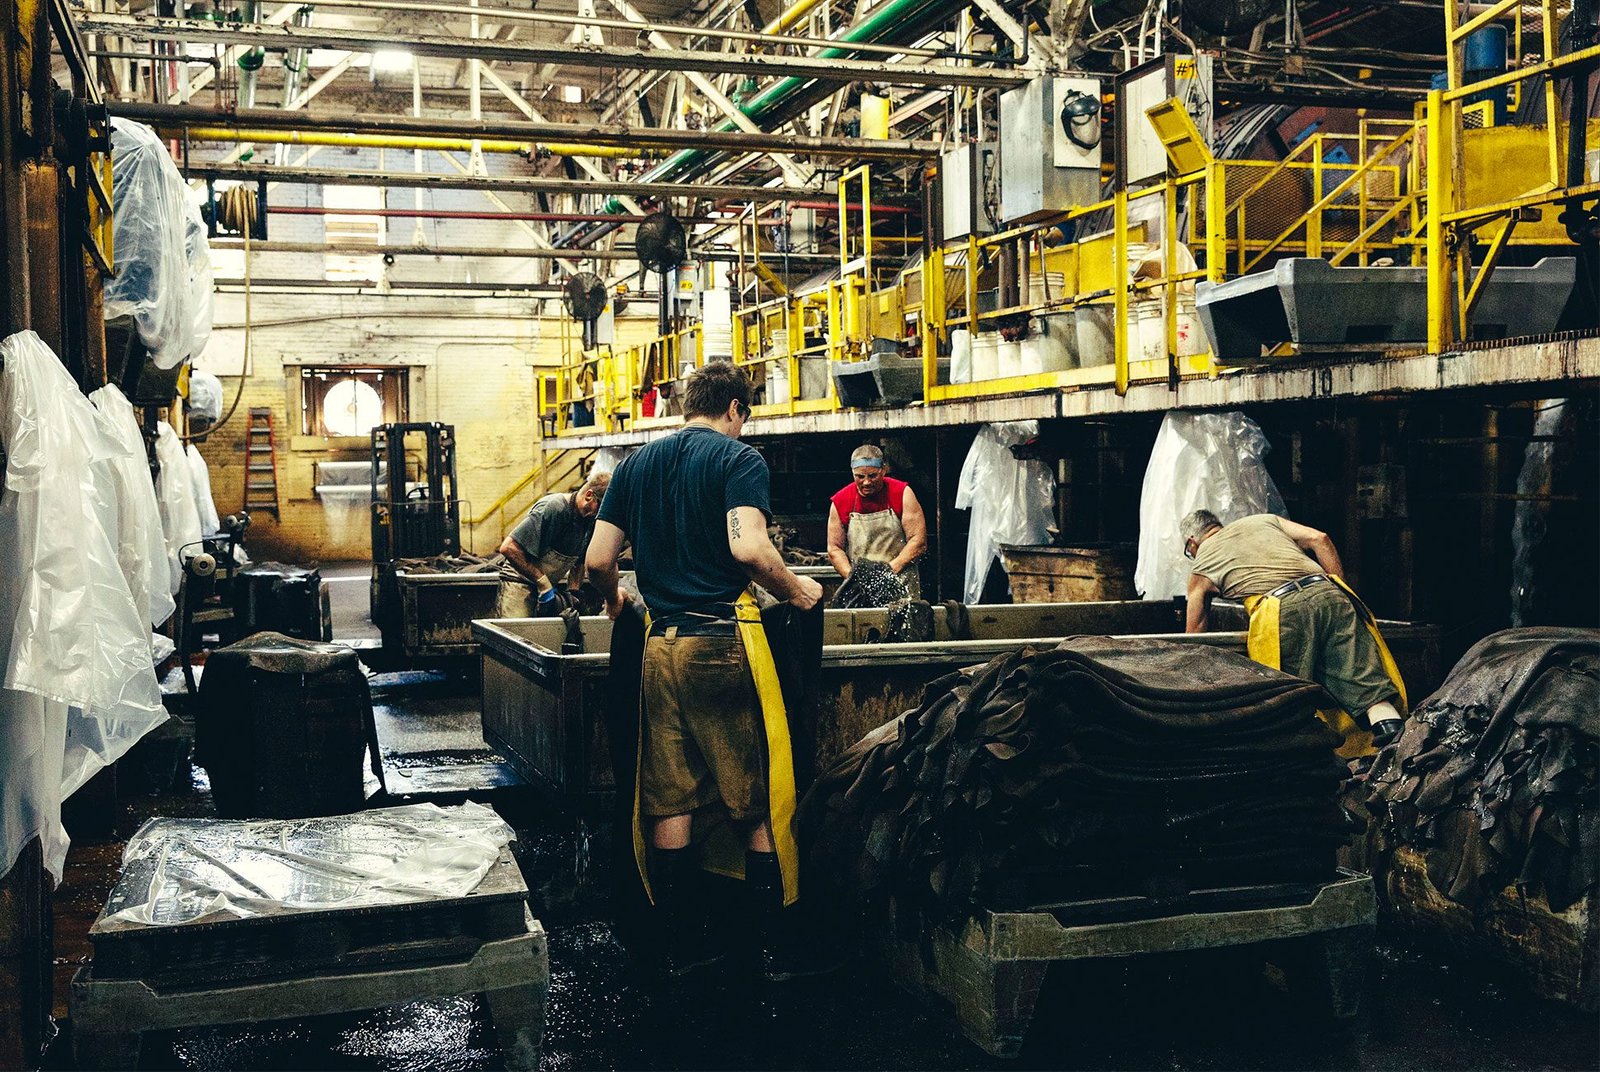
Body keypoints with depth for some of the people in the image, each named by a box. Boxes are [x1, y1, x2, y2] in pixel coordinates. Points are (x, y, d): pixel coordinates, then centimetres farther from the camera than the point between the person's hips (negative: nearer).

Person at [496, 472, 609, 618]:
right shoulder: (552, 508, -25)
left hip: (555, 583, 6)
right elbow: (508, 548, -28)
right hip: (521, 582, -6)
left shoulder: (591, 520, -2)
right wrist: (543, 583, -27)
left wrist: (572, 592, -5)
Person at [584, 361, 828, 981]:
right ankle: (774, 949, 9)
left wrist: (614, 598, 28)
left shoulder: (637, 465, 11)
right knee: (758, 806, 4)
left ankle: (680, 945, 18)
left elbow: (598, 560, 8)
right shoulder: (738, 459, -5)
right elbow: (748, 548, -21)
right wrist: (796, 592, -5)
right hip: (726, 640, -5)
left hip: (661, 645, 5)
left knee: (671, 804, 10)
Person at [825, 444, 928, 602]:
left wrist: (890, 570, -15)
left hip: (901, 584, -1)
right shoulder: (840, 502, 3)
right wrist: (852, 576, -10)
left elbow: (919, 542, -6)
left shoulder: (902, 493, -2)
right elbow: (834, 549, 6)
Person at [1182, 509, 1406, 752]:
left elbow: (1193, 639, 29)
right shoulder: (1263, 520, 34)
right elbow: (1318, 539, 20)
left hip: (1281, 612, -3)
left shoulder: (1201, 567, 26)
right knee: (1366, 682, -3)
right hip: (1328, 593, 3)